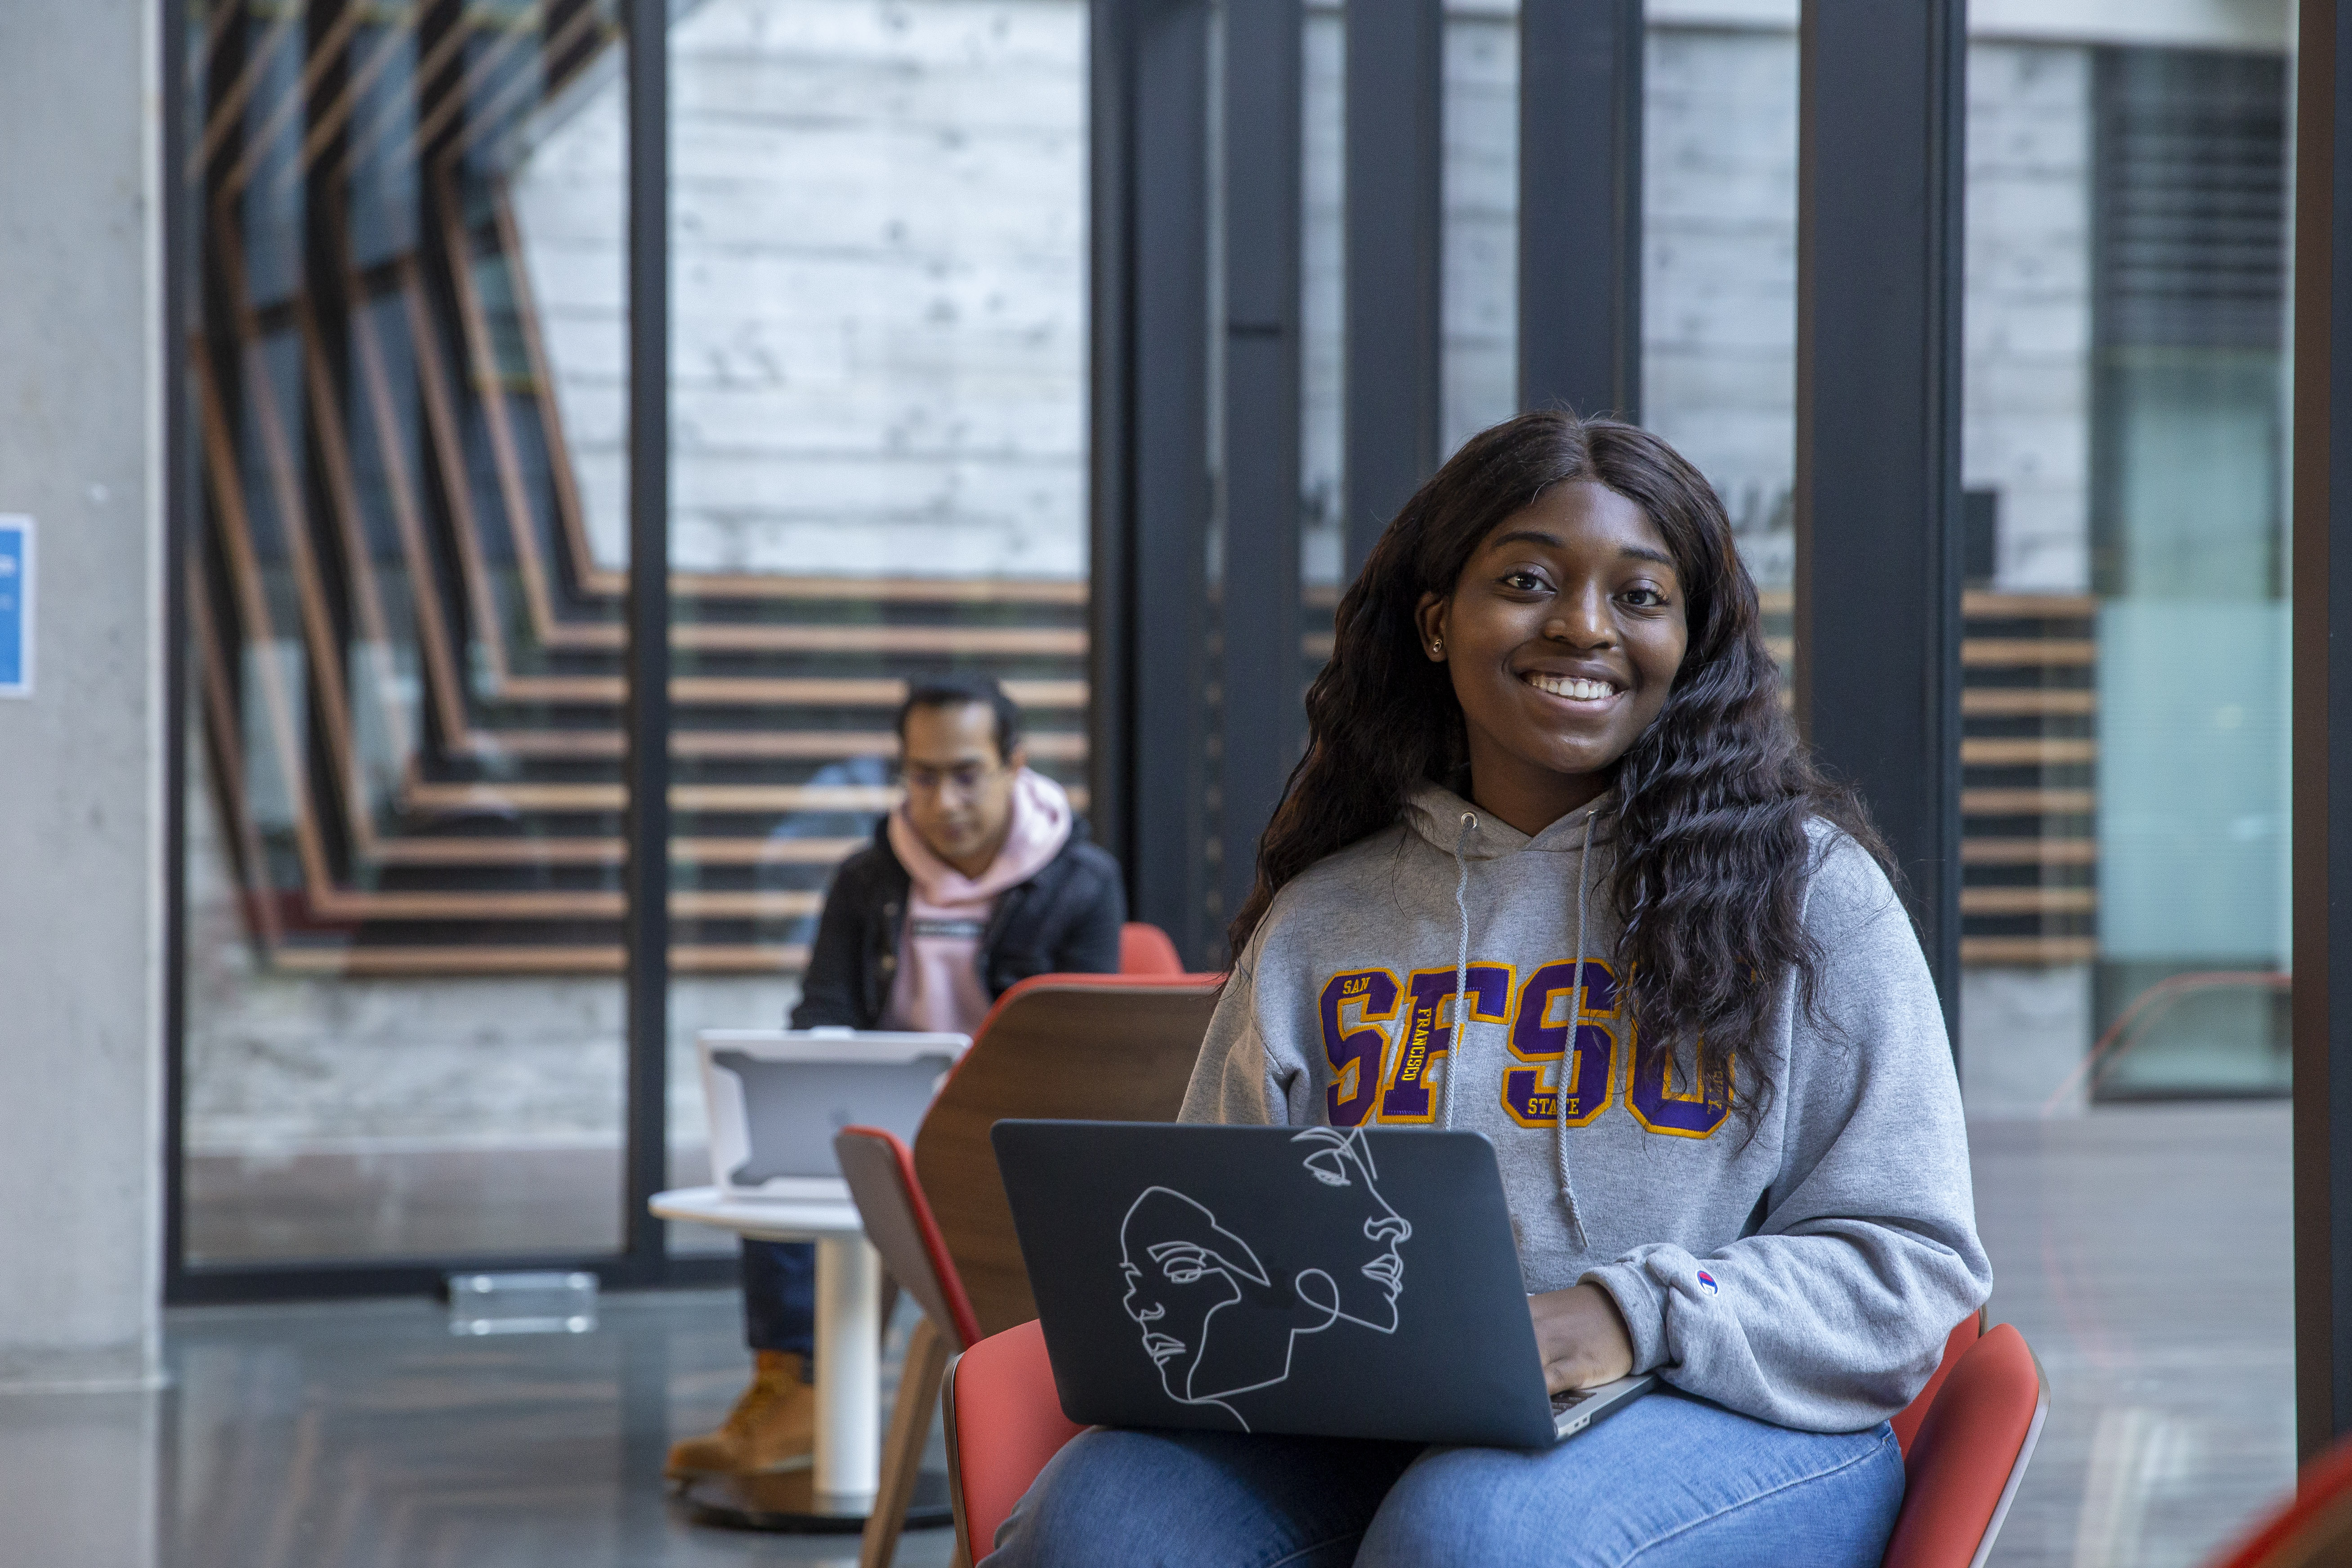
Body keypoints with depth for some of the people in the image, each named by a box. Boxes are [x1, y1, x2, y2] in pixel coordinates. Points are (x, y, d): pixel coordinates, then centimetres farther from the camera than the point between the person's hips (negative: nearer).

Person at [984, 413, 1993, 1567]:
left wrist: (1637, 1316, -16)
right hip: (1373, 1442, 2)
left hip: (1730, 1427, -2)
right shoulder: (1321, 919, 16)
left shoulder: (1806, 887, 7)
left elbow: (1912, 1261, 2)